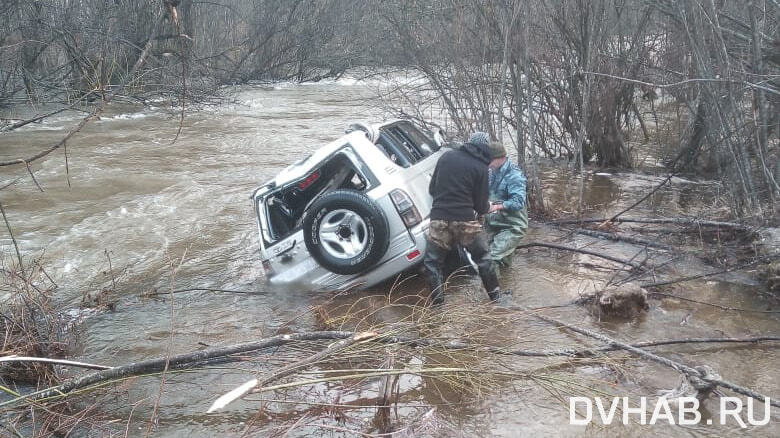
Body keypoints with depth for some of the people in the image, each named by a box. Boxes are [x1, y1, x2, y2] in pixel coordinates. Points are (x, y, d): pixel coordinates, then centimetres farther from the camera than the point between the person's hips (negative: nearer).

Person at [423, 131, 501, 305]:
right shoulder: (480, 167, -3)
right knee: (482, 258, 18)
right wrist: (487, 207, 23)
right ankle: (495, 296, 26)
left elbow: (432, 189, 13)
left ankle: (438, 304, 9)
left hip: (439, 218, 2)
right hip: (466, 220, -2)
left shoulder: (447, 156, 6)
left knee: (432, 262, 14)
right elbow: (481, 205, 0)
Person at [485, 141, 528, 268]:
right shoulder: (492, 173, 9)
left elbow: (518, 201, -28)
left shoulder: (514, 175, -16)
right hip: (493, 225, 9)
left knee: (491, 258, -26)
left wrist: (497, 206, -39)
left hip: (511, 228, -9)